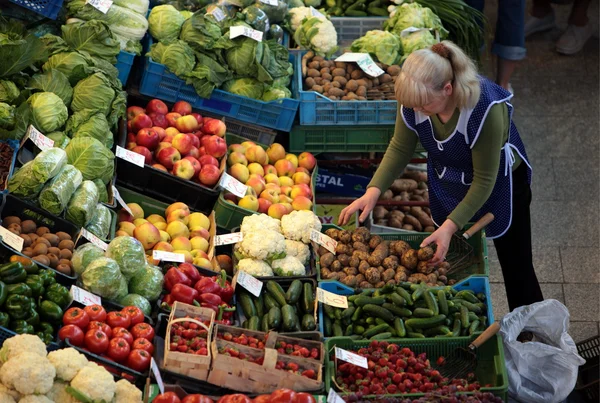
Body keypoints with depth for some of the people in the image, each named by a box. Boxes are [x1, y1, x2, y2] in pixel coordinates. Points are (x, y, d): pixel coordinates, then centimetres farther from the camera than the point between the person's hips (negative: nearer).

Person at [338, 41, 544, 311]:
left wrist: (450, 227, -36)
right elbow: (400, 148, -8)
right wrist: (373, 192, -22)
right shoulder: (414, 99, -26)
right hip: (448, 186, 5)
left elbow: (484, 180, -29)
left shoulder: (486, 109, -40)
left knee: (516, 269, 5)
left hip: (500, 184, -4)